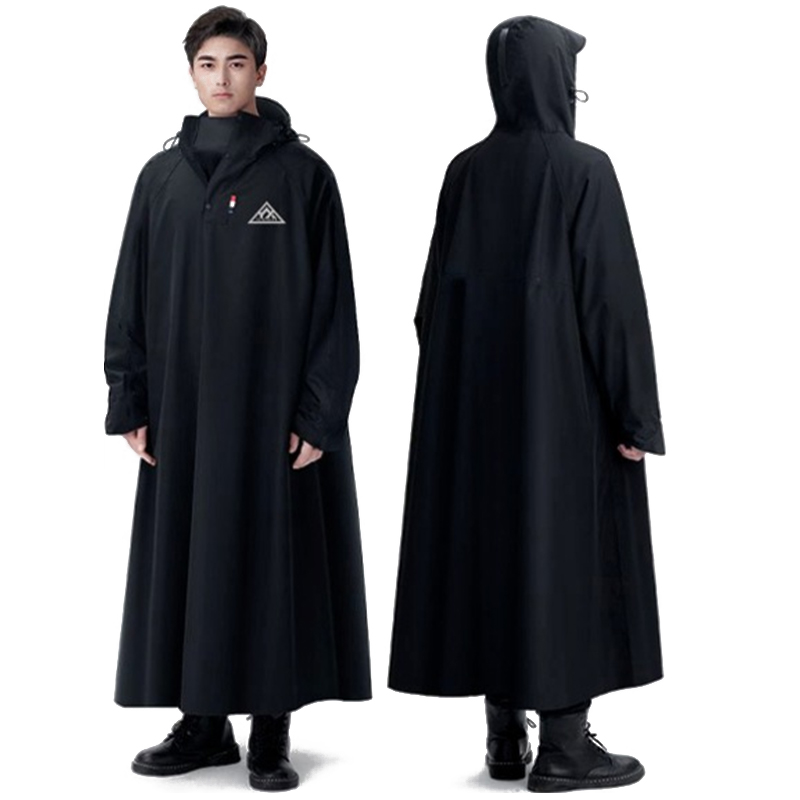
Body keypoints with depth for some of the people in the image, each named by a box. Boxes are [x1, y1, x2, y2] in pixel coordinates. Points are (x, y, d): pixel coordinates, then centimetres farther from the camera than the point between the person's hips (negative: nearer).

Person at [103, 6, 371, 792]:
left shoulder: (302, 173, -1)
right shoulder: (162, 175, 8)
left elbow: (333, 301, -4)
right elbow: (131, 294, 8)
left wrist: (319, 414, -10)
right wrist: (129, 403, 1)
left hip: (273, 402, -3)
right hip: (183, 403, 3)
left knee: (273, 555, 1)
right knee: (185, 552, 6)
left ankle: (271, 731, 11)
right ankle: (202, 721, 18)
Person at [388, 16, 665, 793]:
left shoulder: (464, 171, 4)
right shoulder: (585, 169, -11)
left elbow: (435, 293, 6)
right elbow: (613, 294, -14)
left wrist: (449, 391, 15)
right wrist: (634, 411, -10)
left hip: (480, 395, 6)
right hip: (567, 394, -5)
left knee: (494, 550, 11)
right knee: (568, 552, 1)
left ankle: (505, 735, 15)